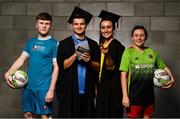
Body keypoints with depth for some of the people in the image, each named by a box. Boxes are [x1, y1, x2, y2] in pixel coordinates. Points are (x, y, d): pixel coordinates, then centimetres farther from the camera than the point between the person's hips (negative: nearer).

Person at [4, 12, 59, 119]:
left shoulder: (54, 43, -5)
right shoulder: (31, 42, 10)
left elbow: (56, 67, -9)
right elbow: (21, 59, 10)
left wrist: (51, 89, -15)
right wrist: (8, 73, -6)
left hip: (44, 87, -5)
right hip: (29, 86, 5)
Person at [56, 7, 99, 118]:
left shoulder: (93, 44, 9)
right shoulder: (64, 44, 2)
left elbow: (98, 67, 7)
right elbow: (61, 66, -6)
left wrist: (89, 61, -13)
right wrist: (76, 54, -18)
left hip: (87, 91, 2)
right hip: (69, 90, -2)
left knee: (87, 115, 6)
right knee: (69, 114, 2)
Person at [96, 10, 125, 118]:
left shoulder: (118, 46, -12)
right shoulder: (101, 45, 8)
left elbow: (114, 69, -19)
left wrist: (107, 55, -36)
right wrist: (96, 88, 13)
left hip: (113, 90, -7)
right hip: (101, 89, 7)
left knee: (112, 114, 1)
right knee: (101, 114, 13)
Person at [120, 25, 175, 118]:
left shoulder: (152, 52, 7)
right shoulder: (128, 52, -6)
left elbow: (163, 67, 19)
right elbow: (123, 75, -9)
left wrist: (171, 78, 1)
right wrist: (125, 96, -14)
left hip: (149, 95, 4)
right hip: (134, 96, -4)